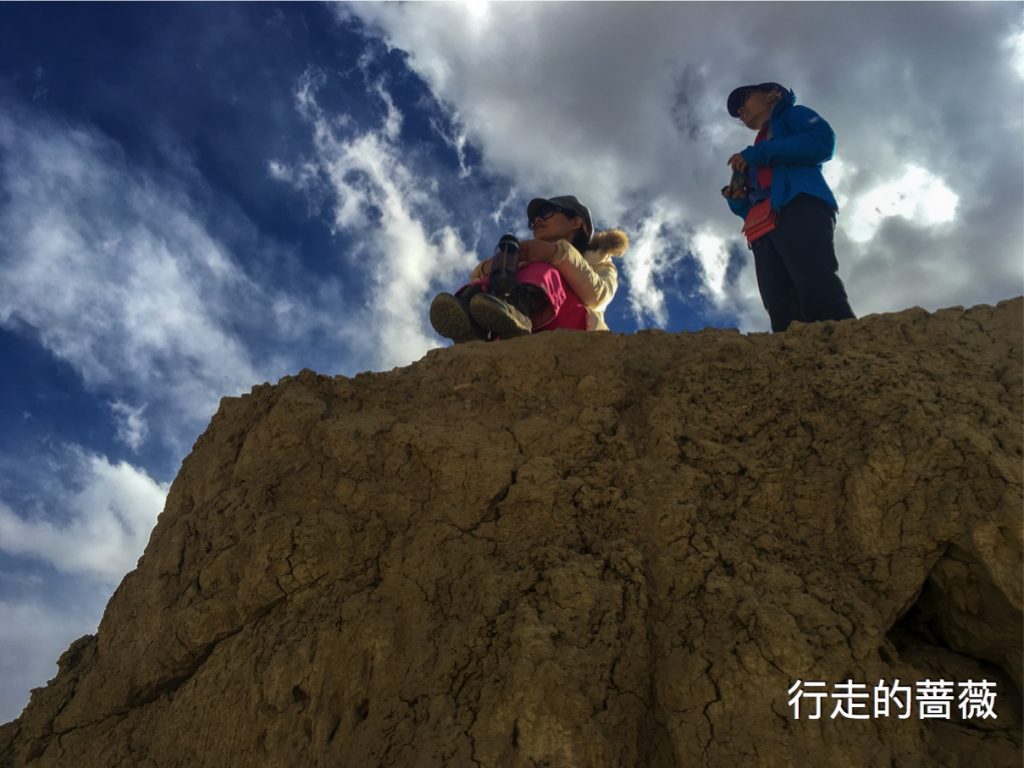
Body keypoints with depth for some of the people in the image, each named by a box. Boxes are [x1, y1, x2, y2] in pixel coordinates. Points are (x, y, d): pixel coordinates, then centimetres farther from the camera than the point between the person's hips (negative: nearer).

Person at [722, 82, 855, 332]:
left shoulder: (792, 115, 24)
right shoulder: (754, 158, 39)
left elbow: (823, 142, 1)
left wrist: (758, 154, 2)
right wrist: (737, 200, 9)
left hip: (801, 208, -6)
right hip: (764, 230, 6)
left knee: (822, 300, -28)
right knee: (784, 316, -19)